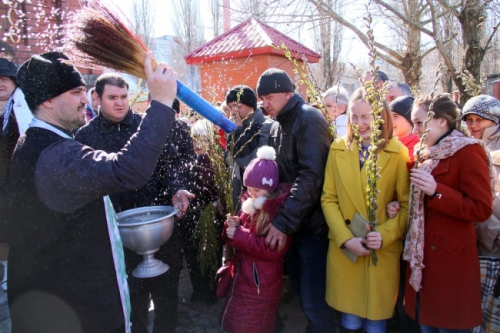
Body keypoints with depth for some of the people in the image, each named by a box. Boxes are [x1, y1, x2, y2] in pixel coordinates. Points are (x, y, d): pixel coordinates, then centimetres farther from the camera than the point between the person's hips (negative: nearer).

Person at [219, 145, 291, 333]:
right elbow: (238, 237, 14)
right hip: (242, 277, 8)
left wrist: (239, 235, -23)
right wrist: (233, 226, -9)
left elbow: (273, 250, -25)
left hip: (261, 284, -8)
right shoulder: (250, 204, 6)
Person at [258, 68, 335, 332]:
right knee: (300, 288, 18)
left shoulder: (309, 119, -13)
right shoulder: (277, 126, 13)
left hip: (312, 224, -8)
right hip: (293, 222, 8)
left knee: (313, 300, -1)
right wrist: (281, 218, 7)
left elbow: (310, 175, -24)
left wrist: (283, 221, -25)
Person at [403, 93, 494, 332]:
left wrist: (436, 190, -24)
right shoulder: (426, 154, 12)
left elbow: (481, 209, -16)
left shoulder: (469, 152, -10)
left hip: (450, 261, -7)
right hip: (421, 257, 7)